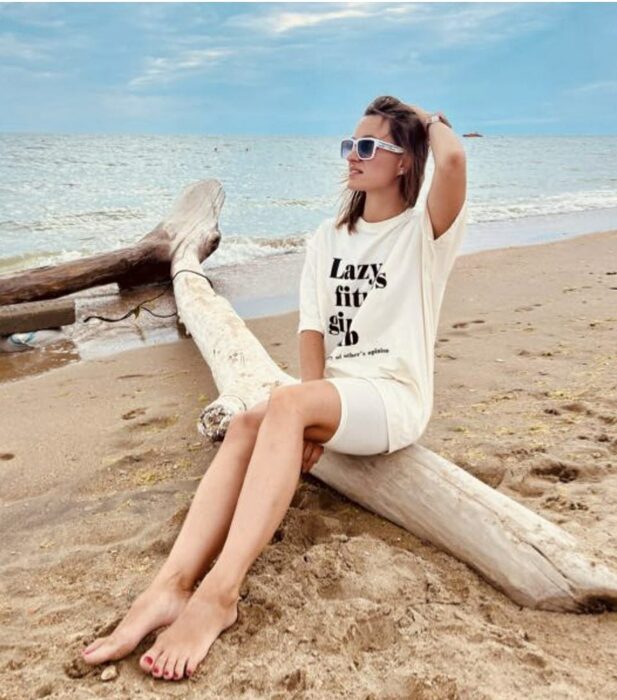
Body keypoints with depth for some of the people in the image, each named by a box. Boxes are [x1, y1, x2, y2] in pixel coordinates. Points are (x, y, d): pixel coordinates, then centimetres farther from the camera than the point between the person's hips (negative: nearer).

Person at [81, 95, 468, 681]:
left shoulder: (424, 232, -1)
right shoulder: (327, 239, 14)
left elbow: (453, 160, -24)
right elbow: (312, 328, 3)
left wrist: (432, 122, 1)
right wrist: (312, 413, -14)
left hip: (396, 397, -5)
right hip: (333, 392, 5)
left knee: (285, 403, -34)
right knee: (246, 425, -26)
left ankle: (220, 592, -39)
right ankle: (172, 586, -37)